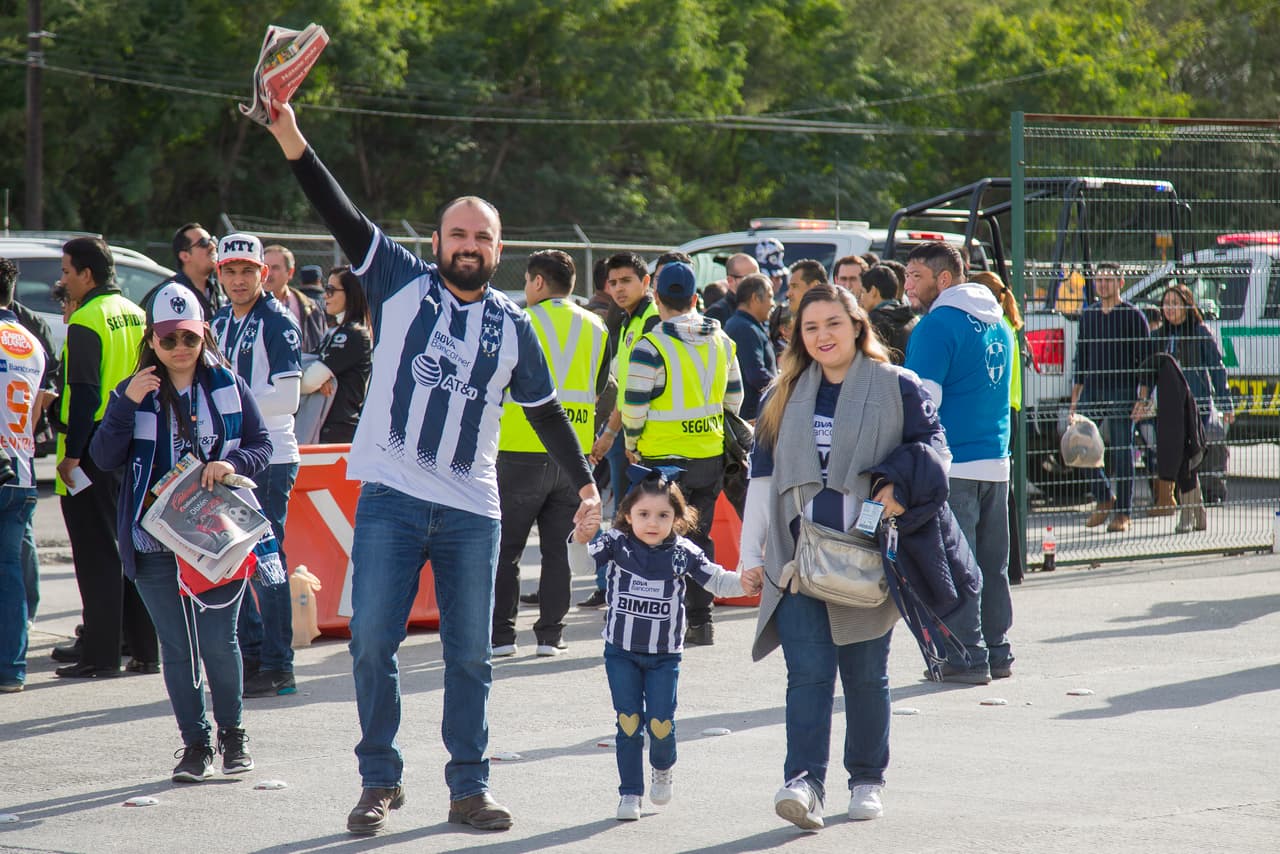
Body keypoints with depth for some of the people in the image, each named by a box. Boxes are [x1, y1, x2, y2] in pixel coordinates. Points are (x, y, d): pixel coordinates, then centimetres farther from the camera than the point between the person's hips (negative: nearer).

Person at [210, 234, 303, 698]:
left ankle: (277, 667, -5)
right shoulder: (219, 324, 15)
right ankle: (249, 655, 21)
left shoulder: (277, 322, -9)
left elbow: (286, 397, -16)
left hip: (269, 459, -8)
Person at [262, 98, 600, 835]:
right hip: (391, 498, -2)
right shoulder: (401, 284, 3)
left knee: (470, 655, 6)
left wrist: (586, 482, 11)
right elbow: (341, 214, -6)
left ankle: (469, 787, 16)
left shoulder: (512, 325, 8)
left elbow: (546, 410, 17)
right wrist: (287, 129, -16)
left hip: (472, 510, 2)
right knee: (373, 643, -3)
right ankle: (381, 781, 10)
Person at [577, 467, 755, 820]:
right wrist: (580, 540, -35)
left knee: (660, 723, -2)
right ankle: (630, 793, 12)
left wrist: (743, 583, -18)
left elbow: (716, 580, 2)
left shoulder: (683, 553, -4)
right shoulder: (616, 544, -7)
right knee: (628, 723, 0)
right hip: (621, 652, 0)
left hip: (664, 655, 0)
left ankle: (663, 768, 31)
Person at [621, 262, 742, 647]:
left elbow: (634, 406, -14)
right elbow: (733, 399, 13)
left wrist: (632, 444, 3)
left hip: (665, 457, -5)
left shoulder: (650, 347, -15)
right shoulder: (722, 342, 5)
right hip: (711, 456, 5)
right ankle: (701, 621, 16)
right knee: (700, 538, 15)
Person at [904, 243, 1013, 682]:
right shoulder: (998, 324, 14)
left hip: (951, 464, -8)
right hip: (996, 462, 8)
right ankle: (998, 652, 16)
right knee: (992, 564, 12)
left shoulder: (937, 325, -12)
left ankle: (967, 658, -1)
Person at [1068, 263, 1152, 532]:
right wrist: (1075, 398, 14)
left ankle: (1123, 512, 3)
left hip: (1122, 392, -5)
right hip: (1092, 391, 5)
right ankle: (1104, 499, 19)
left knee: (1122, 452, -4)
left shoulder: (1133, 316, -1)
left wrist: (1143, 398, -10)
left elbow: (1145, 358, -2)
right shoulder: (1088, 315, 14)